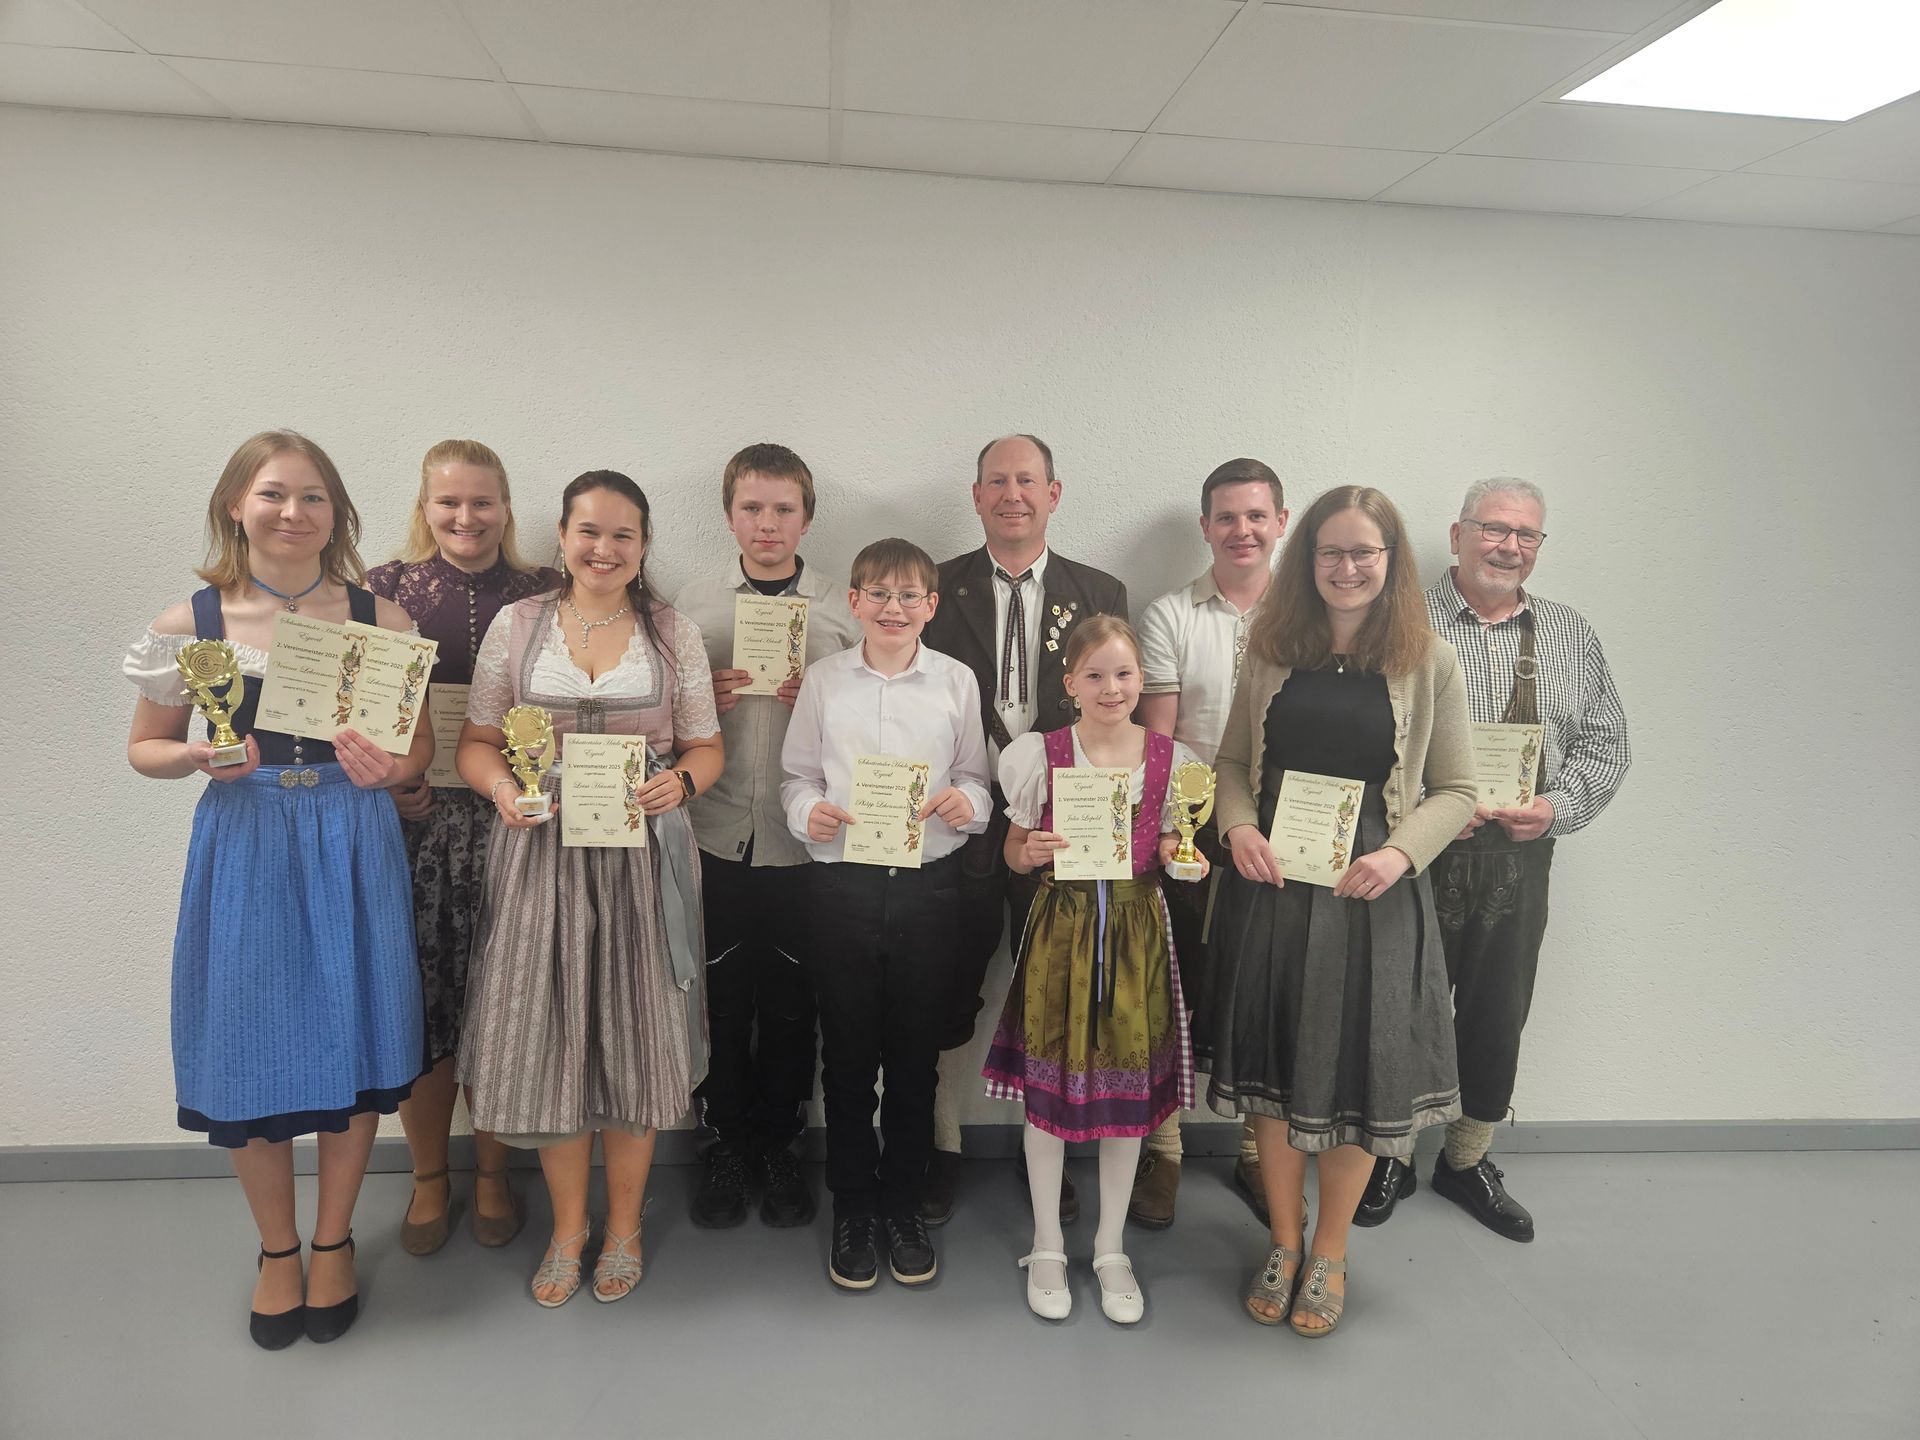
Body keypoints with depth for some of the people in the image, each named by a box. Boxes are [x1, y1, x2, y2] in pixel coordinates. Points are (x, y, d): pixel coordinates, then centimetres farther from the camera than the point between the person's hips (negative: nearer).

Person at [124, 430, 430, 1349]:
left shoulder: (380, 619, -2)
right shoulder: (189, 624, -2)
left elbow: (421, 742, 5)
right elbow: (144, 748, 8)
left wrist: (388, 766, -16)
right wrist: (201, 757, -13)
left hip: (352, 849, 0)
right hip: (242, 850, 0)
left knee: (349, 1041, 8)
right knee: (251, 1047, 9)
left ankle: (333, 1241, 32)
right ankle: (277, 1250, 33)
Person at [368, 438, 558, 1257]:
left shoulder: (543, 593, 4)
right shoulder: (387, 588, 5)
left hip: (508, 825, 0)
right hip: (411, 822, 0)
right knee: (418, 1002, 5)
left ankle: (492, 1174, 27)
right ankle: (429, 1177, 27)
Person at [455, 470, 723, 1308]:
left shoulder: (675, 634, 4)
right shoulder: (516, 625, 4)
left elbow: (706, 746, 6)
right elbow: (476, 742, 7)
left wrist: (680, 782, -15)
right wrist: (501, 786, -14)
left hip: (644, 854, 0)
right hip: (542, 853, 1)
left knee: (634, 1035, 8)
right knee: (548, 1036, 7)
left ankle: (623, 1229, 29)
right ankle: (567, 1230, 30)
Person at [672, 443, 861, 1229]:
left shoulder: (843, 610, 3)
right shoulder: (691, 603, 5)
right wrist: (703, 698, -12)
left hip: (803, 839, 0)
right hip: (715, 834, 1)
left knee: (791, 1001, 10)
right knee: (721, 999, 10)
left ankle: (779, 1145, 29)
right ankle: (726, 1144, 29)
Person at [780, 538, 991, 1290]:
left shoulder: (956, 681, 3)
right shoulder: (823, 679, 4)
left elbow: (975, 777, 7)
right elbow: (797, 775, 6)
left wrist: (967, 800, -14)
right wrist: (809, 811, -14)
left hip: (928, 883, 0)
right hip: (843, 882, 0)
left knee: (916, 1052, 11)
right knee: (847, 1051, 10)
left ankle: (903, 1200, 30)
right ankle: (852, 1204, 29)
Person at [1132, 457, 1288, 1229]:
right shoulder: (1169, 616, 1)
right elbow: (1159, 738, -4)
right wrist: (1215, 813, -16)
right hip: (1188, 831, -1)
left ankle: (1260, 1153, 29)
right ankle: (1160, 1151, 22)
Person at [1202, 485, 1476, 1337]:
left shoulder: (1429, 662, -3)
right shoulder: (1272, 652, 3)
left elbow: (1455, 789, 0)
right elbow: (1233, 759, 8)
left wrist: (1401, 852, -17)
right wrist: (1237, 827, -11)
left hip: (1373, 894, -2)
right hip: (1270, 885, 2)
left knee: (1358, 1071, 9)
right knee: (1274, 1065, 13)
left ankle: (1329, 1252, 32)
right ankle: (1283, 1241, 34)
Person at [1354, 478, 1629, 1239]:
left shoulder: (1571, 635, 11)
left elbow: (1603, 743, 9)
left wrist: (1557, 806, -8)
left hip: (1520, 861, 4)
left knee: (1498, 1016, 14)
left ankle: (1468, 1160, 35)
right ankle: (1390, 1155, 29)